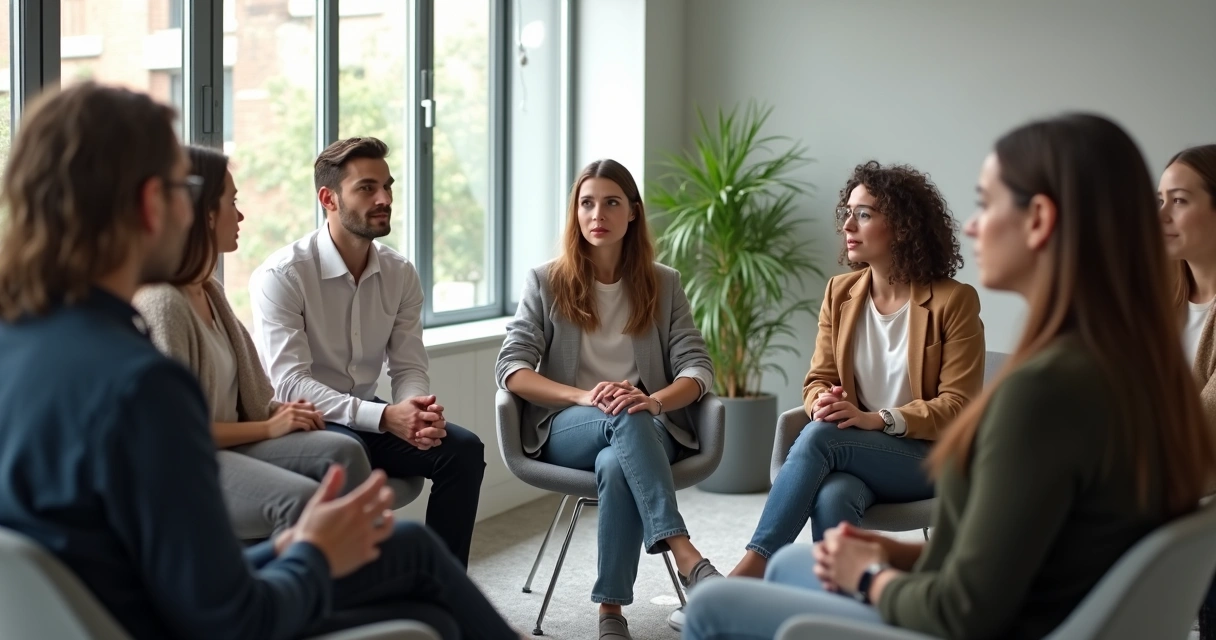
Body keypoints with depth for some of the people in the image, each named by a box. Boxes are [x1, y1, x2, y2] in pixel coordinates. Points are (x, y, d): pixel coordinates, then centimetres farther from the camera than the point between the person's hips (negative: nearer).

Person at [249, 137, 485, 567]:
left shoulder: (401, 274, 2)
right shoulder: (281, 275, -16)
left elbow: (409, 368, 2)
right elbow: (289, 385, -23)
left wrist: (421, 411, -24)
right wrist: (385, 417, -33)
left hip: (368, 419, 6)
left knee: (463, 448, -15)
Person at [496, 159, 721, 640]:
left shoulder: (663, 285, 11)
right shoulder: (545, 283, 7)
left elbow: (697, 367, 1)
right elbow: (511, 369, -3)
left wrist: (654, 401, -23)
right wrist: (584, 397, -21)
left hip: (648, 430, 1)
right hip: (566, 432, -1)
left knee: (616, 465, -38)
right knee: (626, 421, -38)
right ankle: (686, 556, -47)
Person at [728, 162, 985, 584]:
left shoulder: (953, 301, -6)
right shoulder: (840, 292, 9)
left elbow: (958, 406, -9)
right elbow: (819, 379, 12)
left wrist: (877, 419, -23)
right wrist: (822, 403, -14)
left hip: (927, 457, -4)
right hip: (852, 454, 4)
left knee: (819, 437, -32)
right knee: (831, 498, -34)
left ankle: (753, 566, -33)